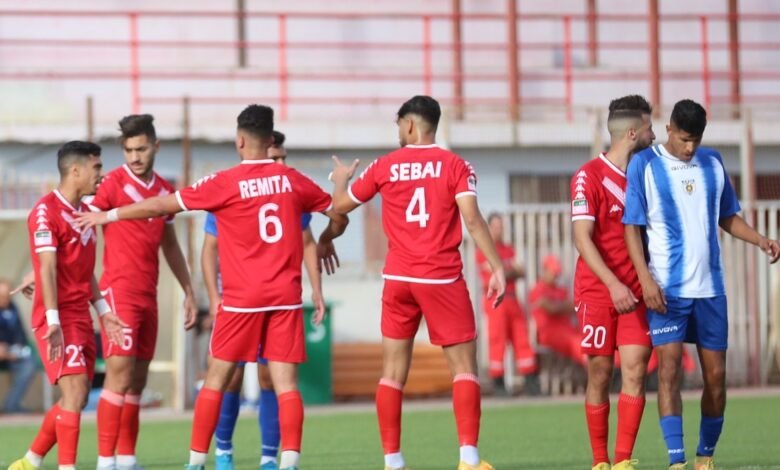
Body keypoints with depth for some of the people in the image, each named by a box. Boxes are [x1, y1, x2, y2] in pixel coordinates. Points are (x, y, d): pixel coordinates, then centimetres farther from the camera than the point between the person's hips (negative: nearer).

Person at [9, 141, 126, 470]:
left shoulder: (83, 212, 15)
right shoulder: (46, 211, -12)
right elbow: (47, 269, -19)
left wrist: (103, 311, 16)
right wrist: (53, 322, -25)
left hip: (81, 318, 9)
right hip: (59, 319, -9)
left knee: (75, 398, 10)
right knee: (75, 391, -17)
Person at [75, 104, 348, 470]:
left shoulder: (225, 183, -6)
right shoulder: (292, 180, 4)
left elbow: (163, 205, -2)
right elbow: (338, 217, 15)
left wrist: (109, 216, 9)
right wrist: (323, 242, 37)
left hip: (242, 298, -2)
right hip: (286, 296, 2)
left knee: (216, 379, 8)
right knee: (285, 382, -2)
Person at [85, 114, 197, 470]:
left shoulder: (165, 190, 13)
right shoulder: (113, 183, -7)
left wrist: (188, 291, 24)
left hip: (148, 294, 7)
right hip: (119, 291, -7)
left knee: (138, 380, 7)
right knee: (119, 375, -12)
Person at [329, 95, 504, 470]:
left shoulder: (384, 167, 4)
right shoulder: (455, 166, -3)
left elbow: (340, 205, 15)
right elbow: (472, 220, -13)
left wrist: (341, 179, 36)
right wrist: (498, 269, -11)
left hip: (398, 279, 2)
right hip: (443, 278, -2)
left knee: (393, 371, 9)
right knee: (463, 366, 2)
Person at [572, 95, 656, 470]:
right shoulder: (589, 176, -7)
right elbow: (582, 238, -14)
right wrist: (613, 284, -22)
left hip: (635, 292, 4)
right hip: (597, 291, -4)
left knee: (635, 370, -7)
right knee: (600, 375, 0)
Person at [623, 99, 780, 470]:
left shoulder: (713, 163, 9)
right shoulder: (645, 165, -3)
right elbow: (632, 227, -4)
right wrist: (646, 279, -14)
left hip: (710, 287, 4)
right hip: (667, 288, -4)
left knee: (716, 374, 5)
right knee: (669, 369, -12)